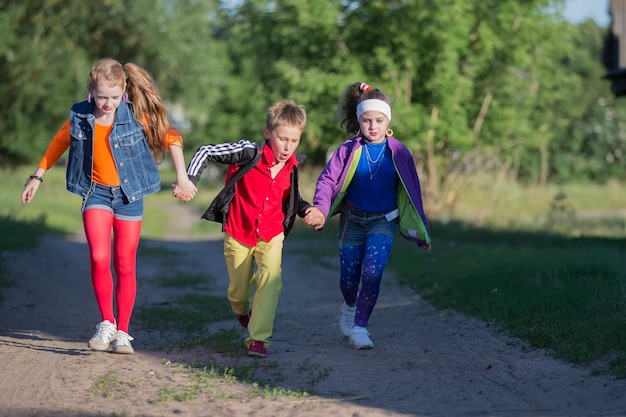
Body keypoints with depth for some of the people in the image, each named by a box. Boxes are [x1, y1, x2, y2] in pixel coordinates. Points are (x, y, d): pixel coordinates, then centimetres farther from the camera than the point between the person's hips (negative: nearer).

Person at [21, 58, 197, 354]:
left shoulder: (136, 116, -12)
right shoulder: (79, 118, -5)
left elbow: (171, 138, -1)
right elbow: (58, 144, 13)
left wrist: (182, 177, -5)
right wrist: (37, 177, 20)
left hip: (129, 195, 0)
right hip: (96, 194, 1)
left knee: (125, 266, 5)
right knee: (99, 258, -19)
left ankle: (122, 333, 16)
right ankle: (106, 323, -4)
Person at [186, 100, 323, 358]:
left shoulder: (293, 165, -7)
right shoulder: (250, 153, -21)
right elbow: (206, 152, -15)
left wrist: (306, 209, -5)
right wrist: (189, 180, -25)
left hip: (271, 233, 2)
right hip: (238, 232, -2)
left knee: (271, 278, -23)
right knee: (238, 288, 11)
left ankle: (258, 339, -19)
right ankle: (242, 312, 50)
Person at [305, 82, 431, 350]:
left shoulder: (399, 153, -8)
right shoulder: (349, 150, -10)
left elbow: (412, 192, 0)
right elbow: (327, 179, -15)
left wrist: (421, 234, 4)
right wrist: (320, 209, -36)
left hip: (384, 220, -1)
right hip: (352, 219, 1)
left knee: (372, 273, -19)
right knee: (348, 277, 7)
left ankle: (359, 328, -6)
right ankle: (350, 306, 42)